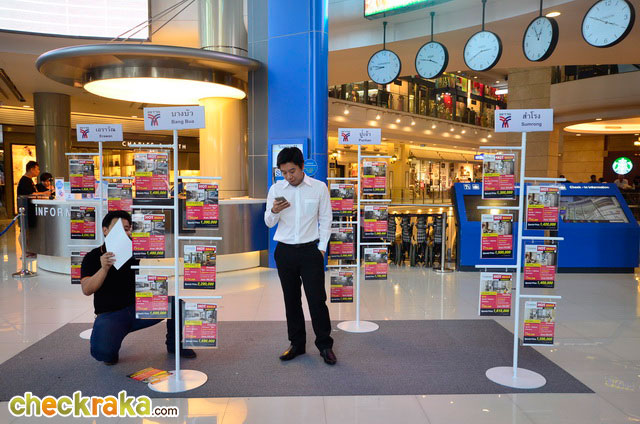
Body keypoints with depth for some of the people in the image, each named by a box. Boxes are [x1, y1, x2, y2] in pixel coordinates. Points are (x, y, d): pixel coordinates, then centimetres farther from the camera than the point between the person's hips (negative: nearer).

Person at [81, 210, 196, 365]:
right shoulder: (93, 257, -1)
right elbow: (87, 290, -12)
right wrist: (104, 269, -28)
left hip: (141, 307, 3)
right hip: (111, 315, -2)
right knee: (102, 351, -31)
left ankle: (174, 344, 3)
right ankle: (110, 349, 9)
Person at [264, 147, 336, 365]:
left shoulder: (319, 188, -1)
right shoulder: (276, 189, 4)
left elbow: (325, 220, 4)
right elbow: (269, 223, 8)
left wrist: (322, 248, -2)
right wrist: (274, 211, -14)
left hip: (310, 250, -2)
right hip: (284, 251, 3)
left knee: (317, 299, -3)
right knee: (291, 300, 10)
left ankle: (325, 345, 12)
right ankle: (297, 344, 23)